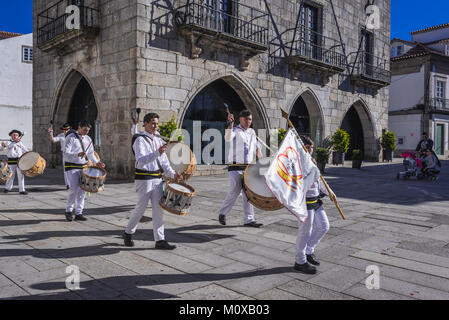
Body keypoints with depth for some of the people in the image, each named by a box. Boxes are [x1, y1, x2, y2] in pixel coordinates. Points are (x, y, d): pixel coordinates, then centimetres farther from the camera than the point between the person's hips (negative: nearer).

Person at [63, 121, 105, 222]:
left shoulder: (88, 139, 10)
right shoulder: (71, 138, -7)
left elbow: (91, 154, 17)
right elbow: (66, 154, -15)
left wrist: (96, 162, -1)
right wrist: (77, 155, -32)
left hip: (84, 167, 5)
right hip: (72, 167, -5)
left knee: (82, 190, 2)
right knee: (74, 189, -13)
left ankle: (78, 213, 10)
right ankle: (69, 211, 7)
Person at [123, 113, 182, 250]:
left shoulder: (158, 140, 14)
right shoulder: (140, 140, -9)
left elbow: (164, 161, 16)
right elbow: (140, 161, -24)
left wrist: (172, 173, 1)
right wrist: (157, 153, -36)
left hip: (157, 178, 7)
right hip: (144, 179, -7)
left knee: (158, 208, 3)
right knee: (141, 208, 1)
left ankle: (160, 240, 7)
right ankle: (128, 233, 24)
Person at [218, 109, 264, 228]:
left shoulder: (252, 132, 16)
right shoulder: (235, 130, -3)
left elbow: (256, 147, 25)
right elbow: (228, 138, -25)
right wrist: (231, 124, -35)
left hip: (248, 168, 6)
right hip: (235, 168, -6)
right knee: (235, 192, -8)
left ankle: (248, 219, 9)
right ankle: (222, 213, 14)